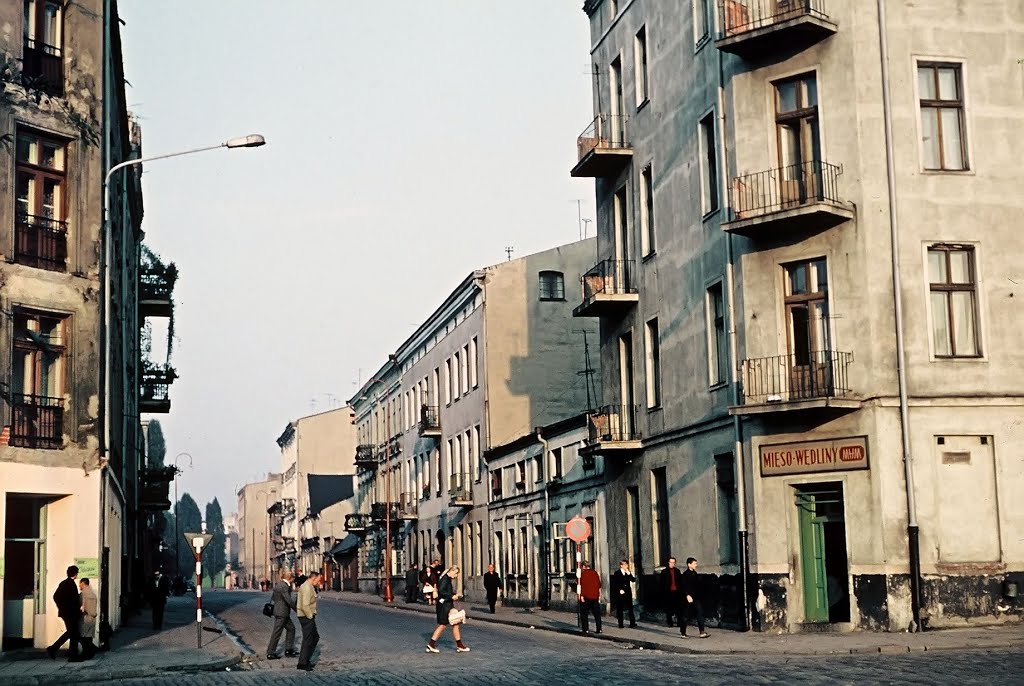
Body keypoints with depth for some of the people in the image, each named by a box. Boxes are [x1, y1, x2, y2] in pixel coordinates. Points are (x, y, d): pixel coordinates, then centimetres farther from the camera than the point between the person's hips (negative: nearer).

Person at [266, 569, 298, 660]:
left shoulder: (278, 584, 10)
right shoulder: (284, 586, -20)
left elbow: (273, 597, 18)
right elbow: (289, 600, -21)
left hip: (278, 611, 10)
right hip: (281, 612, -10)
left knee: (291, 628, 17)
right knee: (277, 633, -2)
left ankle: (289, 649, 21)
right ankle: (270, 653, 5)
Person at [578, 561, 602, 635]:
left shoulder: (583, 573, -6)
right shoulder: (595, 573, 8)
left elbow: (582, 585, -13)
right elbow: (599, 585, 10)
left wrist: (581, 595, -12)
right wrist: (599, 595, 16)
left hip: (586, 596, -4)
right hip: (595, 596, 4)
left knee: (584, 614, 4)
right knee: (597, 613, 9)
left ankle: (586, 629, -1)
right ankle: (599, 629, 6)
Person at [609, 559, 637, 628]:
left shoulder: (628, 573, 12)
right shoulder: (617, 573, 1)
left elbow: (633, 580, 1)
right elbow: (614, 584, -2)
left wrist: (629, 573, -9)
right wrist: (619, 590, -11)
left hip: (628, 593, 3)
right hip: (620, 594, -3)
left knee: (630, 608, -3)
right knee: (620, 609, 1)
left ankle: (632, 623, -1)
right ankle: (620, 624, 5)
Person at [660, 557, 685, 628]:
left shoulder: (677, 571, 12)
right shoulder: (664, 571, 3)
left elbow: (680, 581, 12)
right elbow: (662, 583, 2)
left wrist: (680, 590, 4)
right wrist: (663, 592, -5)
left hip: (676, 592, 2)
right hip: (668, 592, -2)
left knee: (678, 609, -1)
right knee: (669, 609, 3)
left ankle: (680, 622, 2)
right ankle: (670, 623, 11)